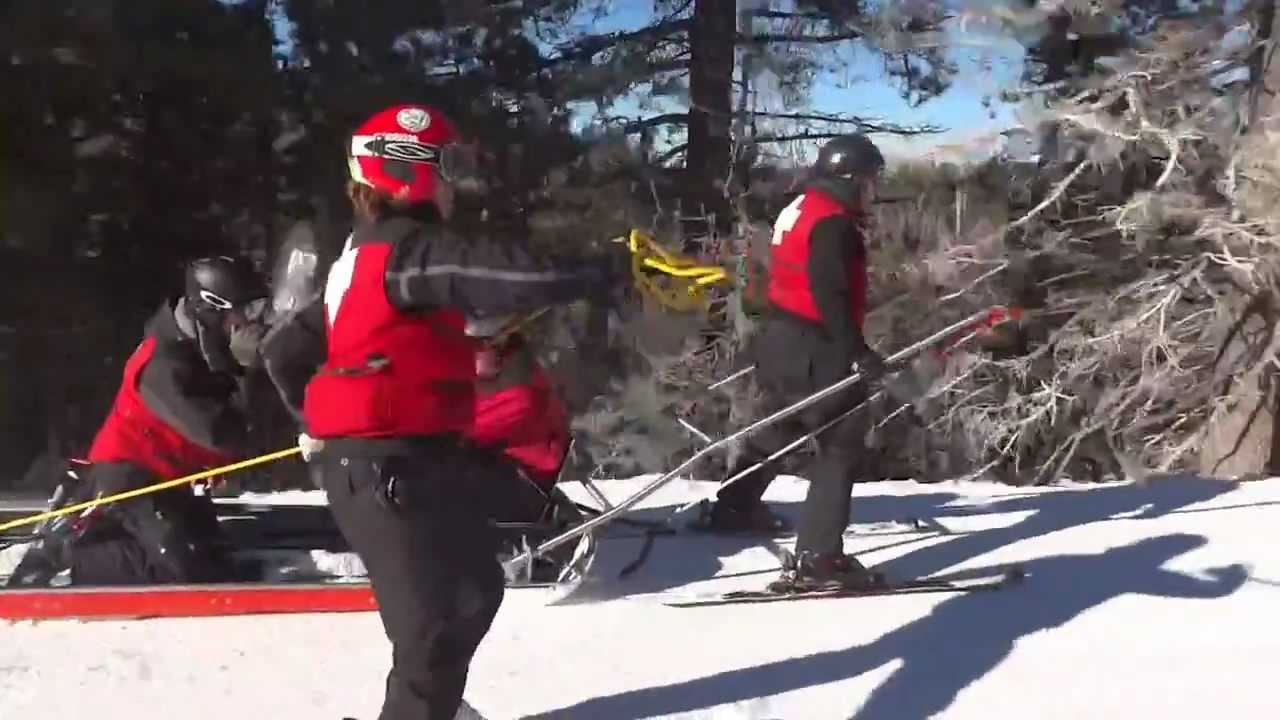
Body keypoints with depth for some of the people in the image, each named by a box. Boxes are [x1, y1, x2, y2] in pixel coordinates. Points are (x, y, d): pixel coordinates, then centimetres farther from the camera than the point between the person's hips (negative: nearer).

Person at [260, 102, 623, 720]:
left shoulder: (363, 258, 17)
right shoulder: (405, 250, -13)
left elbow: (286, 348, 22)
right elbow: (496, 275, -28)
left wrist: (326, 415, 27)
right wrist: (603, 275, -31)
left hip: (405, 454, 11)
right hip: (387, 463, -11)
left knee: (473, 591, 19)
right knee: (438, 616, -9)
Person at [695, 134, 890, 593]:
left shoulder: (802, 209, 14)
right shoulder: (832, 224, -17)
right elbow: (830, 296, -25)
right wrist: (857, 351, -25)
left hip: (784, 340, 10)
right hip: (814, 351, -10)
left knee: (780, 428, 29)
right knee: (843, 446, -7)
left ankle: (732, 507, 47)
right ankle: (817, 558, -11)